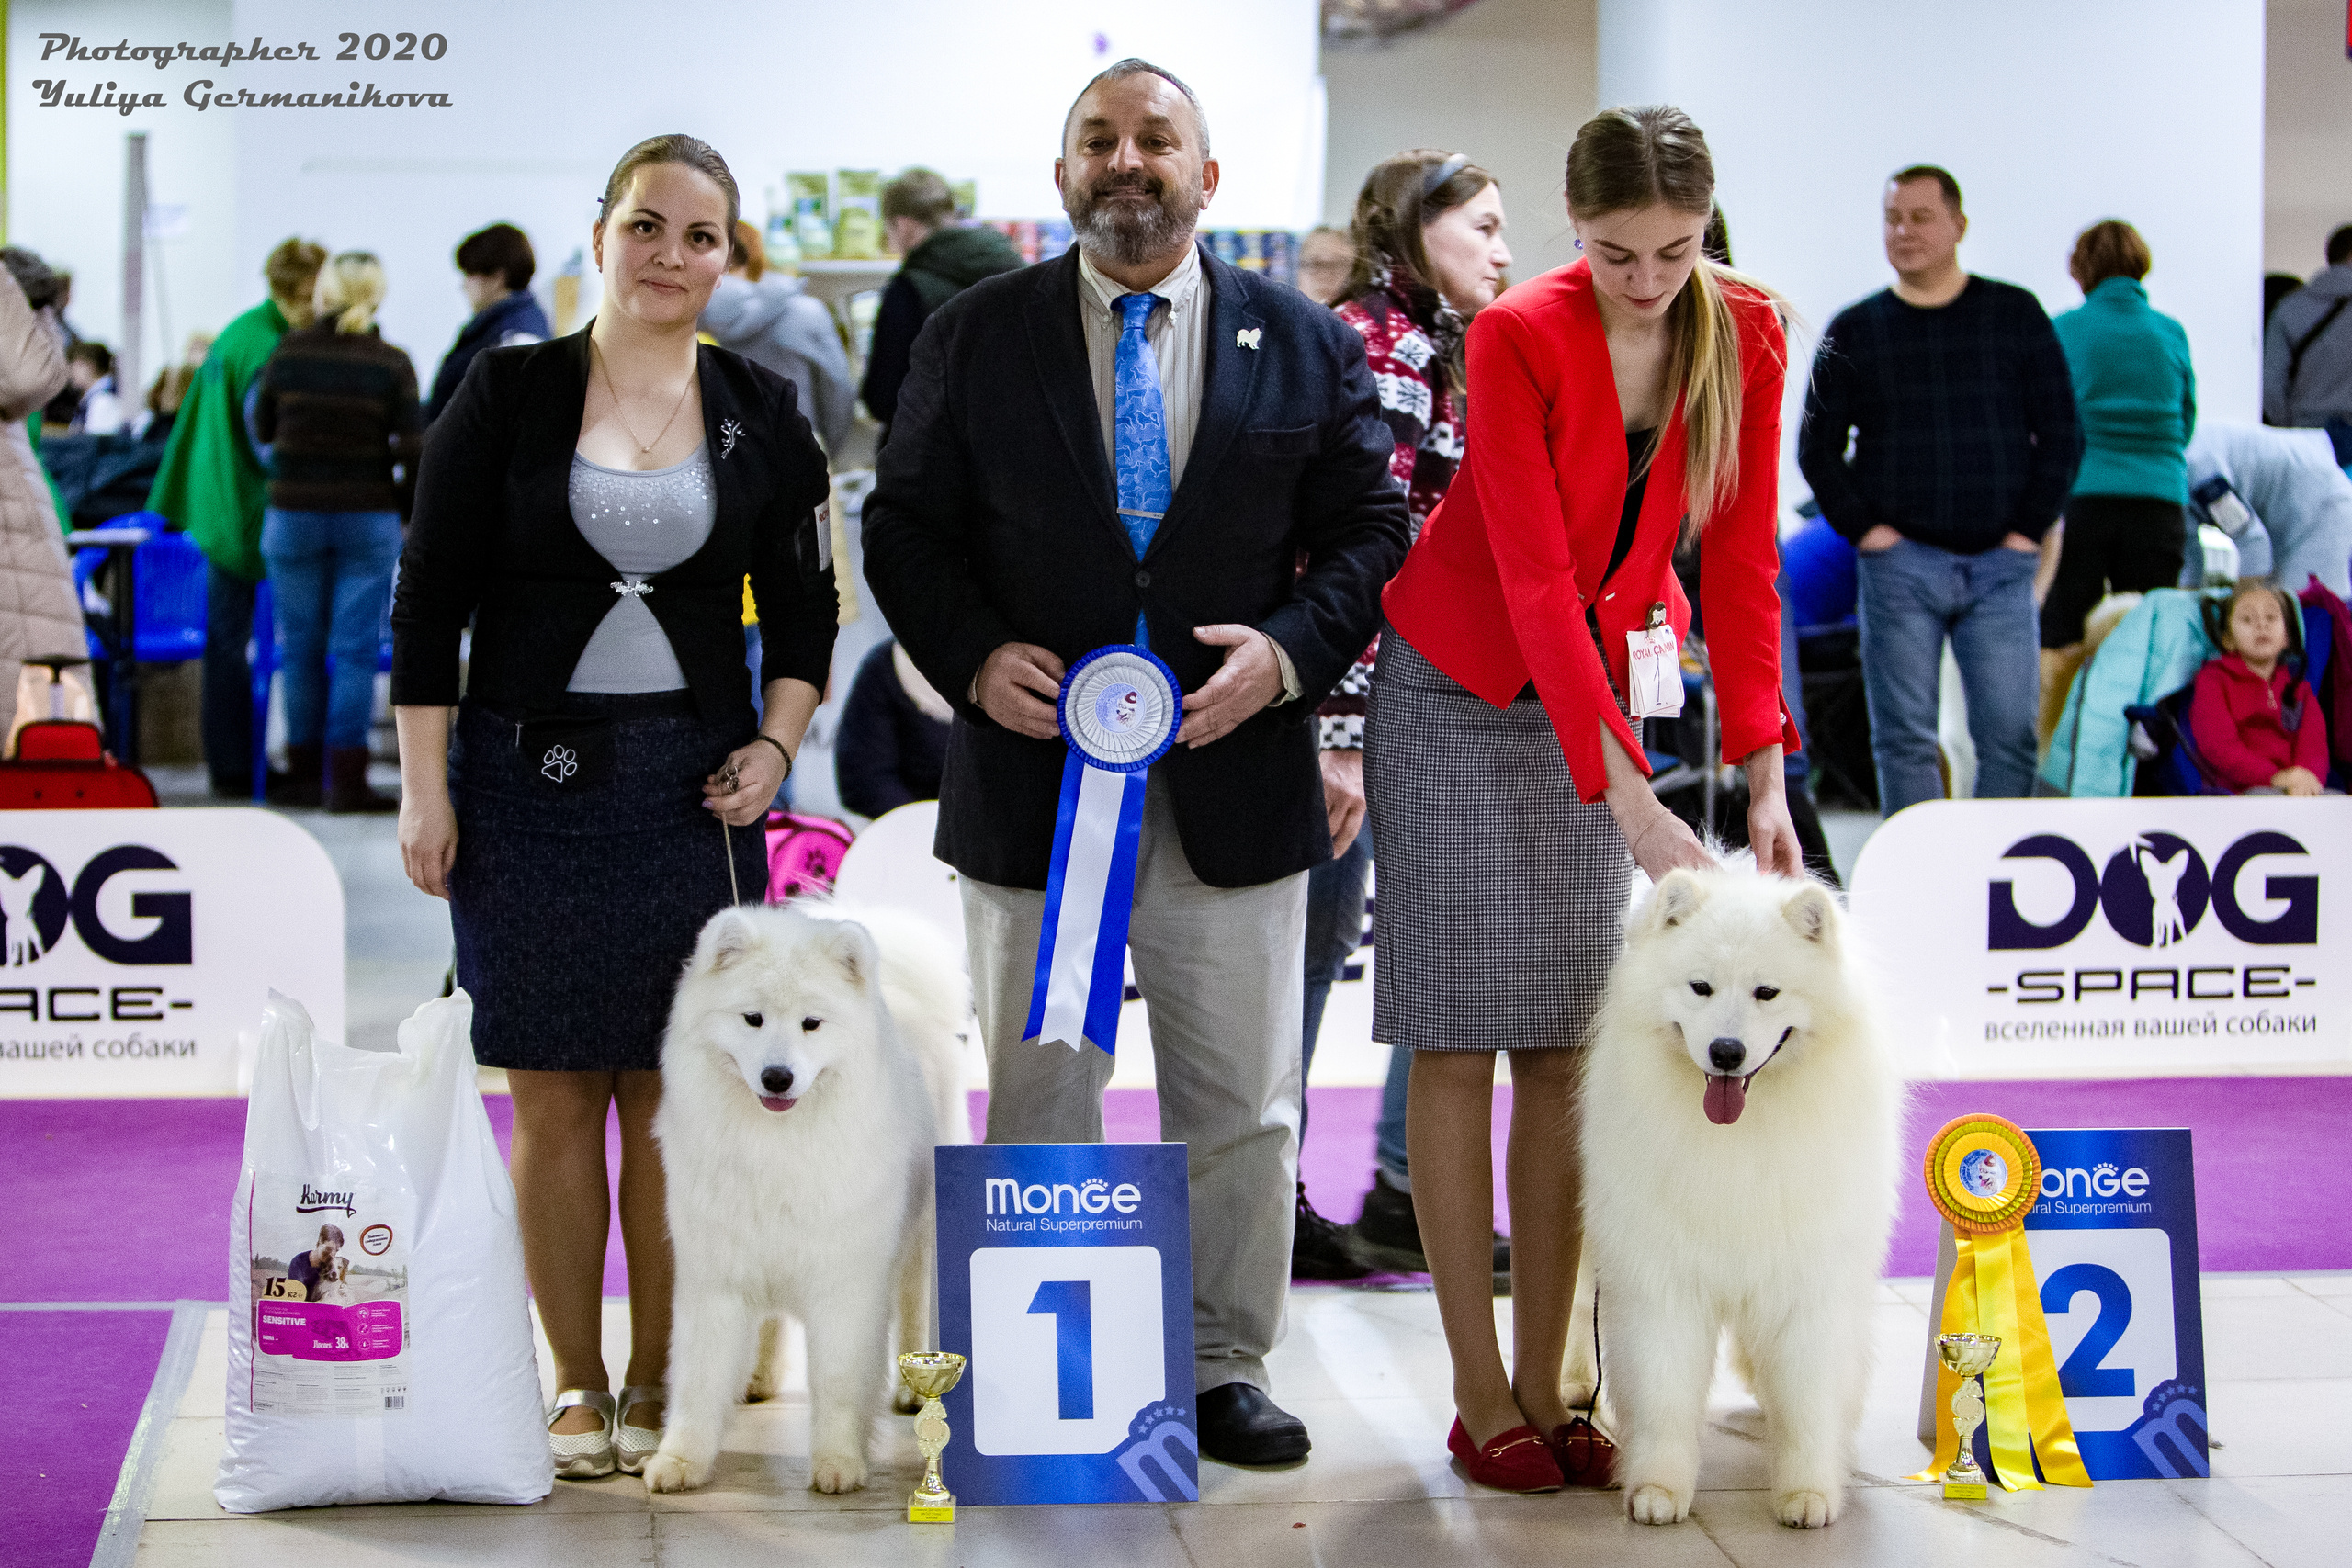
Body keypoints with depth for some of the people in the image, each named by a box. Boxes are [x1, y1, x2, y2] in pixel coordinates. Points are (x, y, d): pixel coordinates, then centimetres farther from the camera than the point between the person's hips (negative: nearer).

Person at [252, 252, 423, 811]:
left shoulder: (289, 351, -2)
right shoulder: (392, 364, -6)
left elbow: (261, 430, 10)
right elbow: (412, 452, -8)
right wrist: (408, 508, 7)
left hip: (294, 514, 2)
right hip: (367, 518, -1)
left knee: (301, 647, 10)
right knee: (356, 649, 1)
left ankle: (304, 773, 16)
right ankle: (347, 779, 0)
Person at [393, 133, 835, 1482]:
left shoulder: (763, 412, 6)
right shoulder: (509, 392, 1)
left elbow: (804, 607, 13)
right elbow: (431, 597, 0)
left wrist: (777, 742, -2)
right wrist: (425, 788, -4)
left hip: (693, 787, 1)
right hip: (529, 778, -1)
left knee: (671, 1093, 2)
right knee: (554, 1091, 2)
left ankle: (659, 1384, 14)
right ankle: (578, 1386, 13)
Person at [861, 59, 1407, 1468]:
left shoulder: (1304, 342, 6)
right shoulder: (976, 337, 5)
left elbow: (1369, 528, 6)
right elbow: (905, 527, 6)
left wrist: (1291, 652, -11)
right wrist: (972, 657, -11)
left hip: (1234, 782, 1)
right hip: (1035, 778, 0)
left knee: (1243, 1109, 7)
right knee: (1039, 1102, 8)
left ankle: (1228, 1367, 21)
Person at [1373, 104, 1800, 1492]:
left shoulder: (1750, 335, -8)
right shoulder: (1518, 337, -22)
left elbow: (1742, 559, -5)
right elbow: (1538, 581, -26)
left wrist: (1765, 769, -14)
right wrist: (1632, 800, -32)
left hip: (1607, 686, 4)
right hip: (1463, 690, -4)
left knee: (1566, 1050, 3)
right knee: (1459, 1042, -3)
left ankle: (1543, 1386, 9)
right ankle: (1480, 1401, 2)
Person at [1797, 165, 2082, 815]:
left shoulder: (2016, 315, 8)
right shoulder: (1853, 332, 8)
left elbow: (2062, 433, 8)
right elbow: (1816, 447, 9)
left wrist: (2029, 528, -1)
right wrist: (1864, 528, -3)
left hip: (1999, 564, 0)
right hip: (1900, 565, 0)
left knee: (2009, 735, -4)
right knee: (1905, 738, -1)